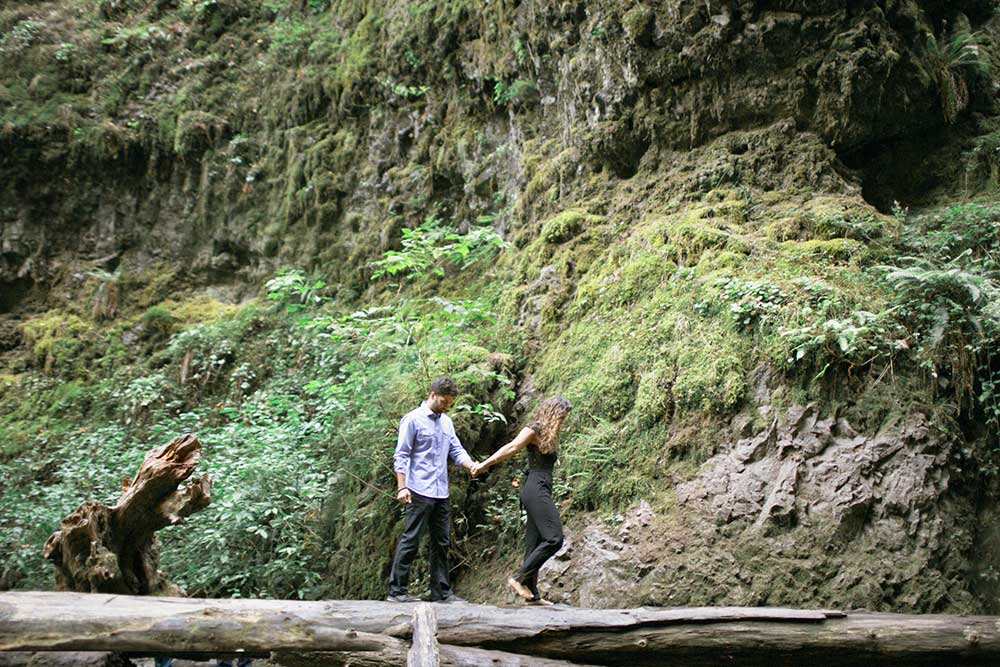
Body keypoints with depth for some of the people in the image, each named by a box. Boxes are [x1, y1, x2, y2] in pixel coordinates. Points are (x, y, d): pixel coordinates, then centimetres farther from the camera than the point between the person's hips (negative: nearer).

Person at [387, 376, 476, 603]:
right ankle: (396, 591, 2)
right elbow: (401, 456, -9)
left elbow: (457, 450, 12)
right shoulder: (413, 420, -6)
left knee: (442, 543, 11)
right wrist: (402, 487, -16)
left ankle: (441, 592, 19)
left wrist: (471, 465, -8)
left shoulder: (446, 422, 15)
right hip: (419, 491, -8)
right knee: (410, 540, -5)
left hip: (441, 493, 8)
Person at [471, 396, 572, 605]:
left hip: (540, 492, 9)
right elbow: (511, 448, -16)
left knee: (535, 544, 6)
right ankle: (519, 578, -13)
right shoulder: (534, 429, -4)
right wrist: (484, 464, -24)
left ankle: (532, 594, 7)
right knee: (554, 538, -16)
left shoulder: (548, 434, 23)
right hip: (536, 489, -9)